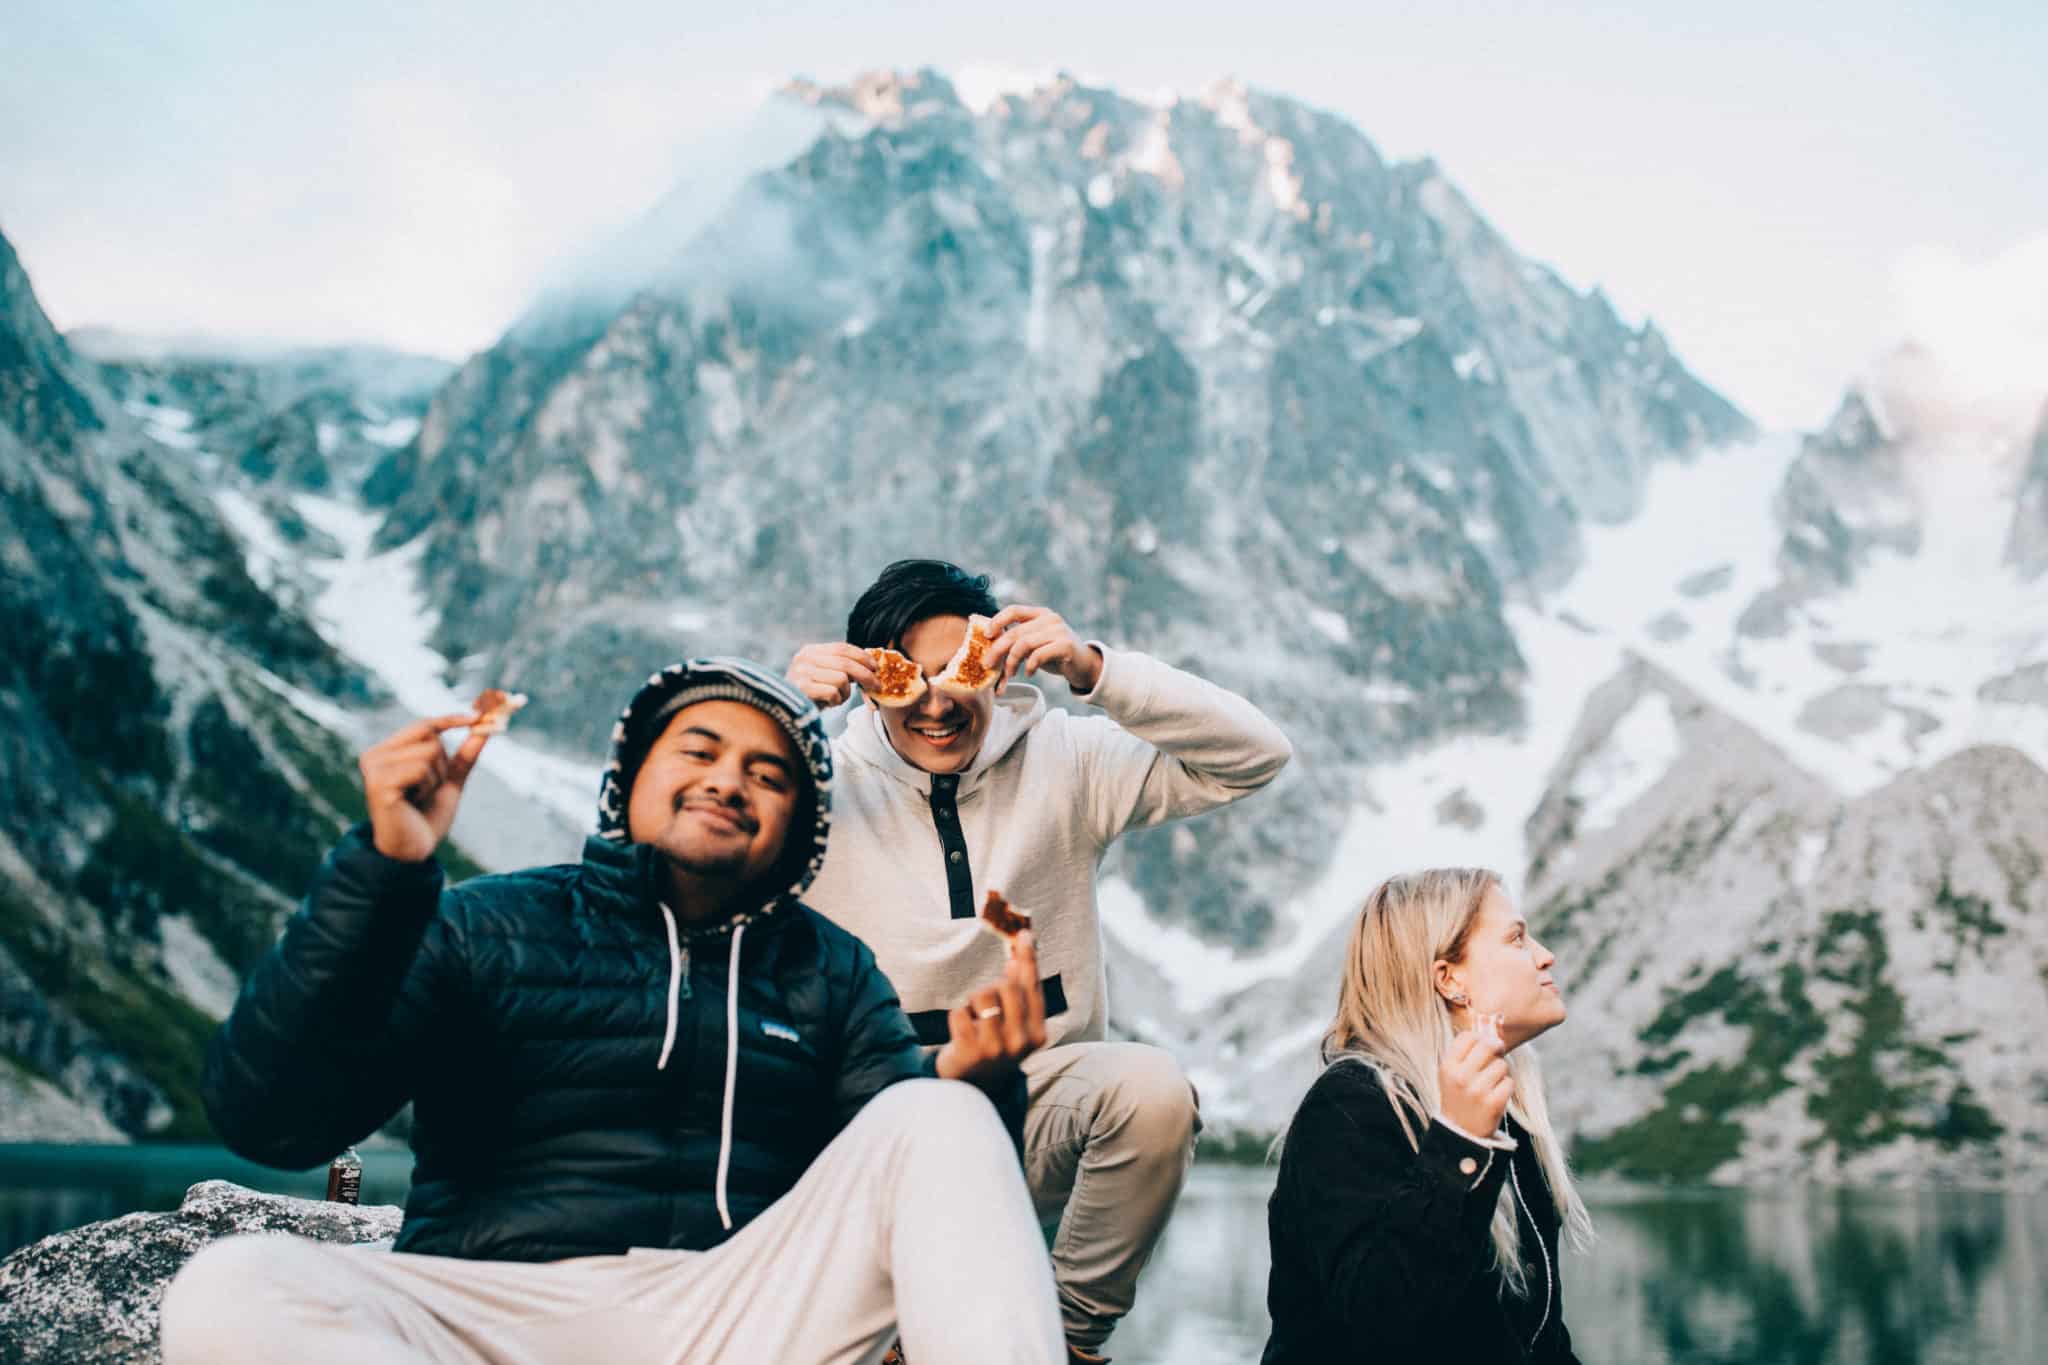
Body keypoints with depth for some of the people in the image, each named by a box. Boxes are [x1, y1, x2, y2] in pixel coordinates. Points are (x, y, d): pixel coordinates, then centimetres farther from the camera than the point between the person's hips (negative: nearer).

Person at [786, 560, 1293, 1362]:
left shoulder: (1061, 760, 2)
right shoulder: (826, 780, 1)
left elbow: (1254, 757, -6)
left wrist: (1092, 672, -18)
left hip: (1045, 1094, 1)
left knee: (1151, 1087, -31)